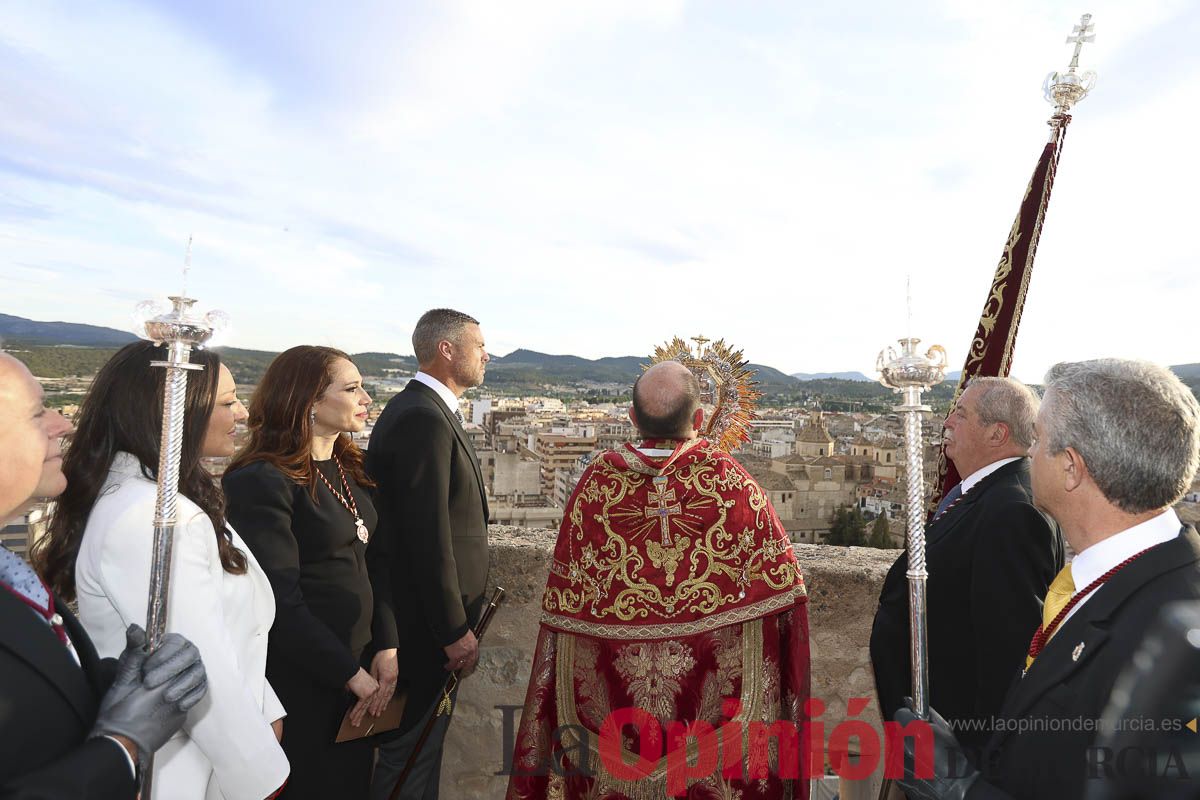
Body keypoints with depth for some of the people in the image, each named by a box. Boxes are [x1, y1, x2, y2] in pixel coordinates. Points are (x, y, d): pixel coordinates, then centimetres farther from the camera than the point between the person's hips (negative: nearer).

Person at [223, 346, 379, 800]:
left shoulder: (347, 468, 5)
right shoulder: (262, 481, -20)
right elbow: (281, 603, -22)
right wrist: (350, 673, -17)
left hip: (355, 666, 8)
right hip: (300, 680, -7)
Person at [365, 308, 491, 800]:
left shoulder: (425, 410, 9)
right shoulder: (423, 419, -22)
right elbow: (427, 539, -25)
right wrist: (455, 632, -17)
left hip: (428, 612, 10)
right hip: (424, 625, -10)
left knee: (423, 741, 24)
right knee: (410, 755, 9)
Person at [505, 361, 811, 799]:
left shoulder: (599, 477, -12)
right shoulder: (729, 479, -14)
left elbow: (565, 597, -3)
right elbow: (781, 581, -3)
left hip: (612, 690, 2)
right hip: (711, 686, -1)